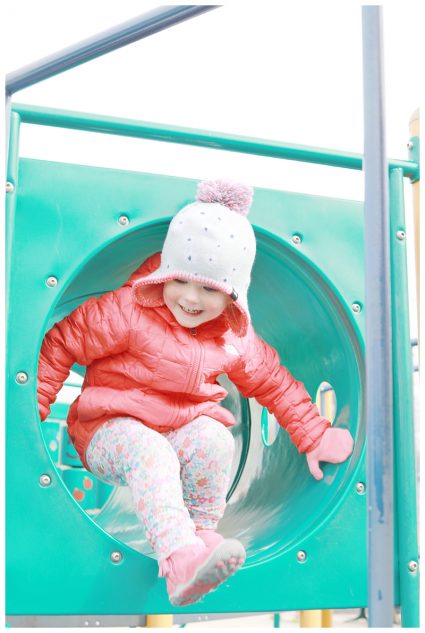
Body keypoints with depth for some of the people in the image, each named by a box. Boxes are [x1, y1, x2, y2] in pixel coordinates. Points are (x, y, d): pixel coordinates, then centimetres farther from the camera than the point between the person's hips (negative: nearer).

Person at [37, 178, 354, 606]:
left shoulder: (236, 339, 1)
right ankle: (178, 560, -50)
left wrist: (313, 438, 12)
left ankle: (199, 534, -13)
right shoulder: (127, 312, -14)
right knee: (150, 451, -37)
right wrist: (31, 410, -15)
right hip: (110, 428, -3)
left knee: (214, 438, -29)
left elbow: (274, 384, 13)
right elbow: (62, 345, -11)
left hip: (181, 429, 4)